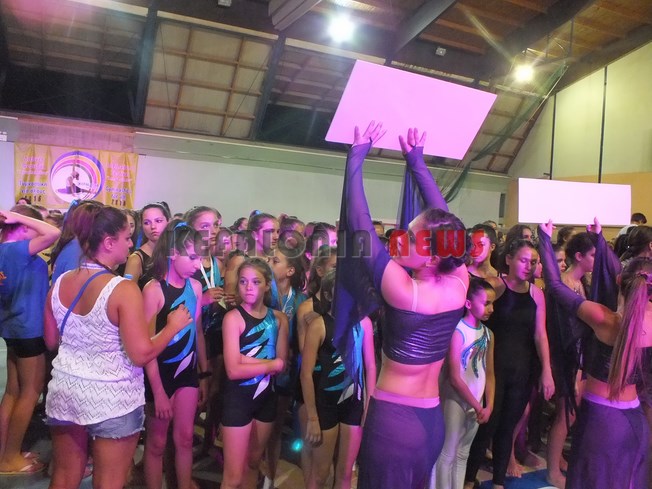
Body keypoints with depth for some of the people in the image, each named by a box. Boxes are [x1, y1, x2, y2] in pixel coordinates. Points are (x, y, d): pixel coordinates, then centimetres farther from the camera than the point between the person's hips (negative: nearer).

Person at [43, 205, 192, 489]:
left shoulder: (59, 284, -1)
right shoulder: (123, 289, -21)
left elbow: (51, 342, 10)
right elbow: (141, 354, -22)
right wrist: (173, 326, -9)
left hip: (64, 391, 6)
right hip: (113, 398, -6)